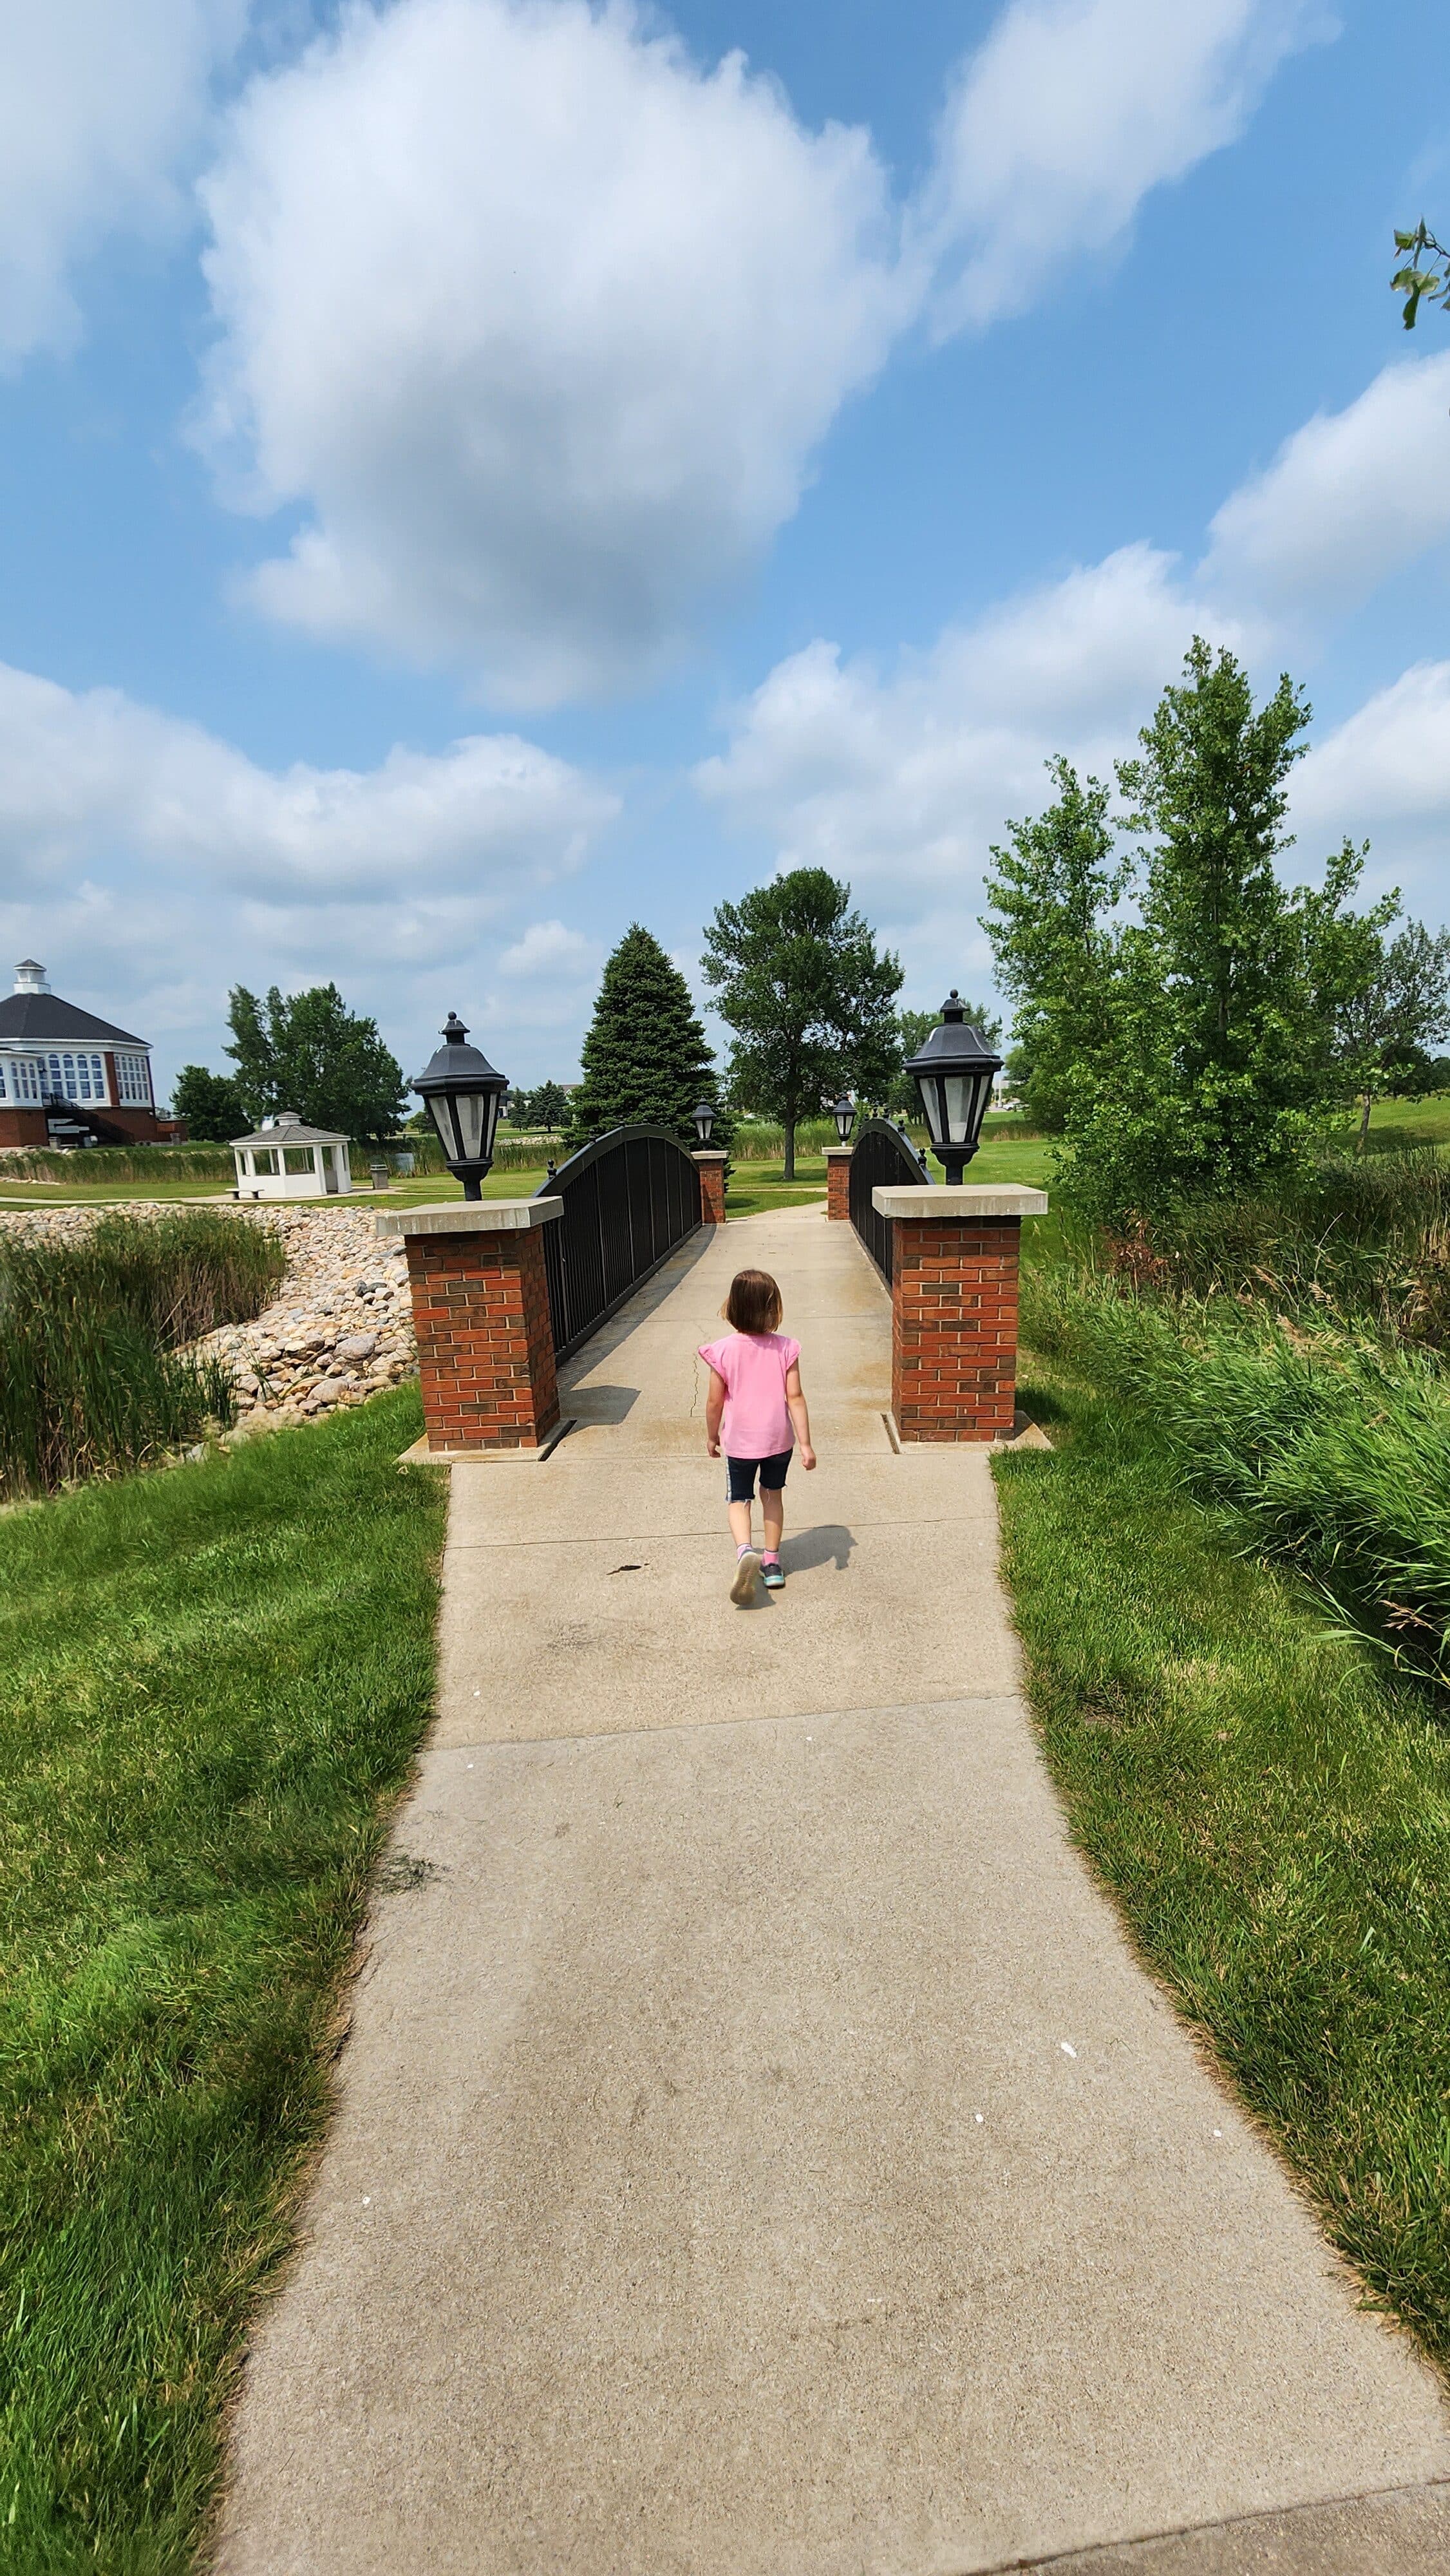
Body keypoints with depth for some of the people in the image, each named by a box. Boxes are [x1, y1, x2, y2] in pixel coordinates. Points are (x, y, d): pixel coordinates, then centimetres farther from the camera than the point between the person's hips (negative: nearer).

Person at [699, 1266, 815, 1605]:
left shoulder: (723, 1350, -16)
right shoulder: (785, 1348, -12)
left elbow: (714, 1402, -9)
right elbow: (795, 1398, -12)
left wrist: (712, 1437, 7)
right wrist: (806, 1444, -6)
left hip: (739, 1441, -2)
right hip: (779, 1439, 2)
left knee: (739, 1500, 15)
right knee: (773, 1494, 22)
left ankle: (745, 1551, -11)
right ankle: (772, 1562, 28)